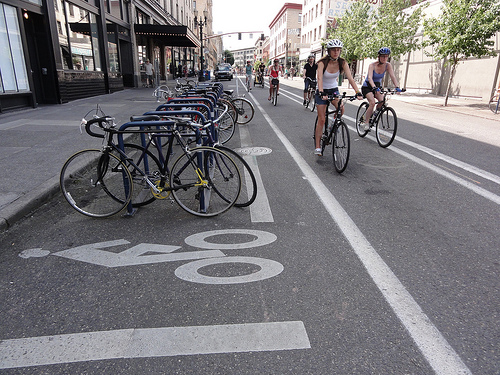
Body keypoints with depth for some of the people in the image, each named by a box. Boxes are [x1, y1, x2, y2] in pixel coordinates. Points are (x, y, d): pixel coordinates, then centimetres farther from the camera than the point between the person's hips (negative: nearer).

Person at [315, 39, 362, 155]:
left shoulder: (342, 63, -9)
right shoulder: (322, 63, -18)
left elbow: (350, 78, -18)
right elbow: (319, 78, -32)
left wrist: (358, 92, -31)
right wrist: (322, 93, -49)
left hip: (334, 90, 3)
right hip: (322, 91, -3)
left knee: (341, 108, -26)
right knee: (321, 119, -8)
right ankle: (318, 147, -1)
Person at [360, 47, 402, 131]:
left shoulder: (388, 65, -8)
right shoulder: (372, 65, -20)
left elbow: (392, 76, -17)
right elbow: (370, 78, -35)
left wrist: (397, 87, -34)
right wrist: (375, 88, -52)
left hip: (378, 86, 5)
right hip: (367, 86, -4)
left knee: (382, 101, -21)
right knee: (372, 103, -27)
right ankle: (366, 123, -19)